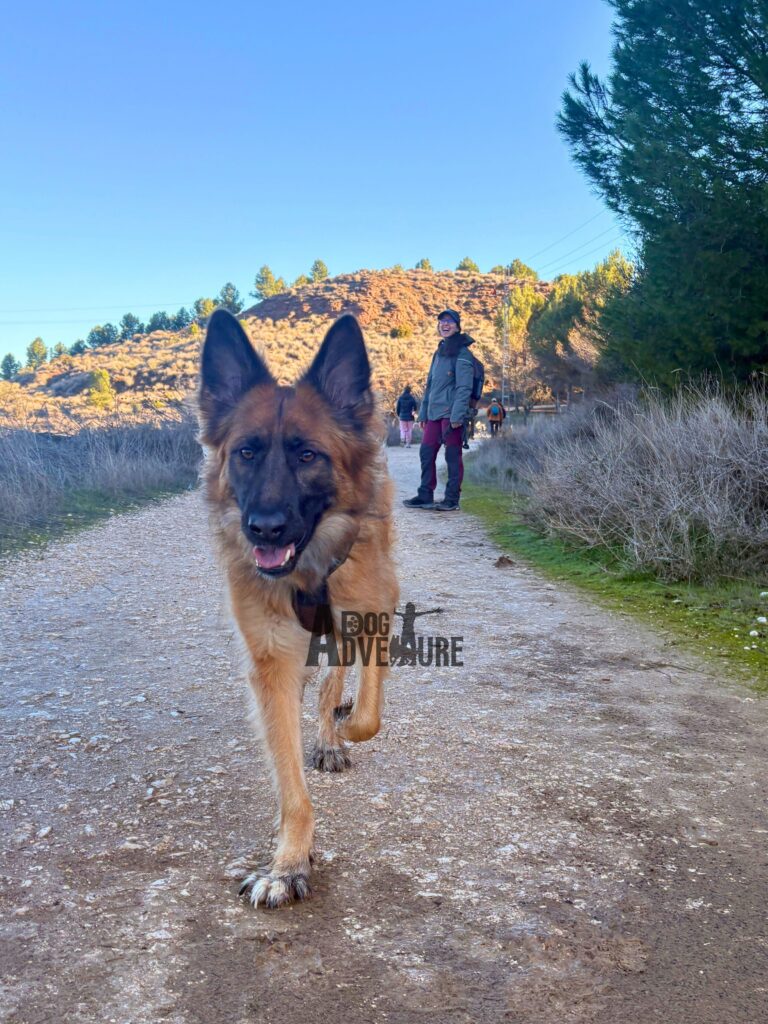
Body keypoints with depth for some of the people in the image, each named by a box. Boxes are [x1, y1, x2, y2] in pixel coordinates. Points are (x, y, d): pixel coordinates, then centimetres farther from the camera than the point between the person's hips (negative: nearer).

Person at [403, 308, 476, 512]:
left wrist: (457, 415, -20)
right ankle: (425, 496, 14)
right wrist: (423, 412, 18)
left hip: (451, 414, -8)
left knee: (453, 456, -3)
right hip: (434, 413, 8)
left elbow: (464, 387, -13)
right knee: (426, 453, 7)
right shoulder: (439, 353, 20)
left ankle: (452, 500, 2)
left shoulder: (462, 353, -5)